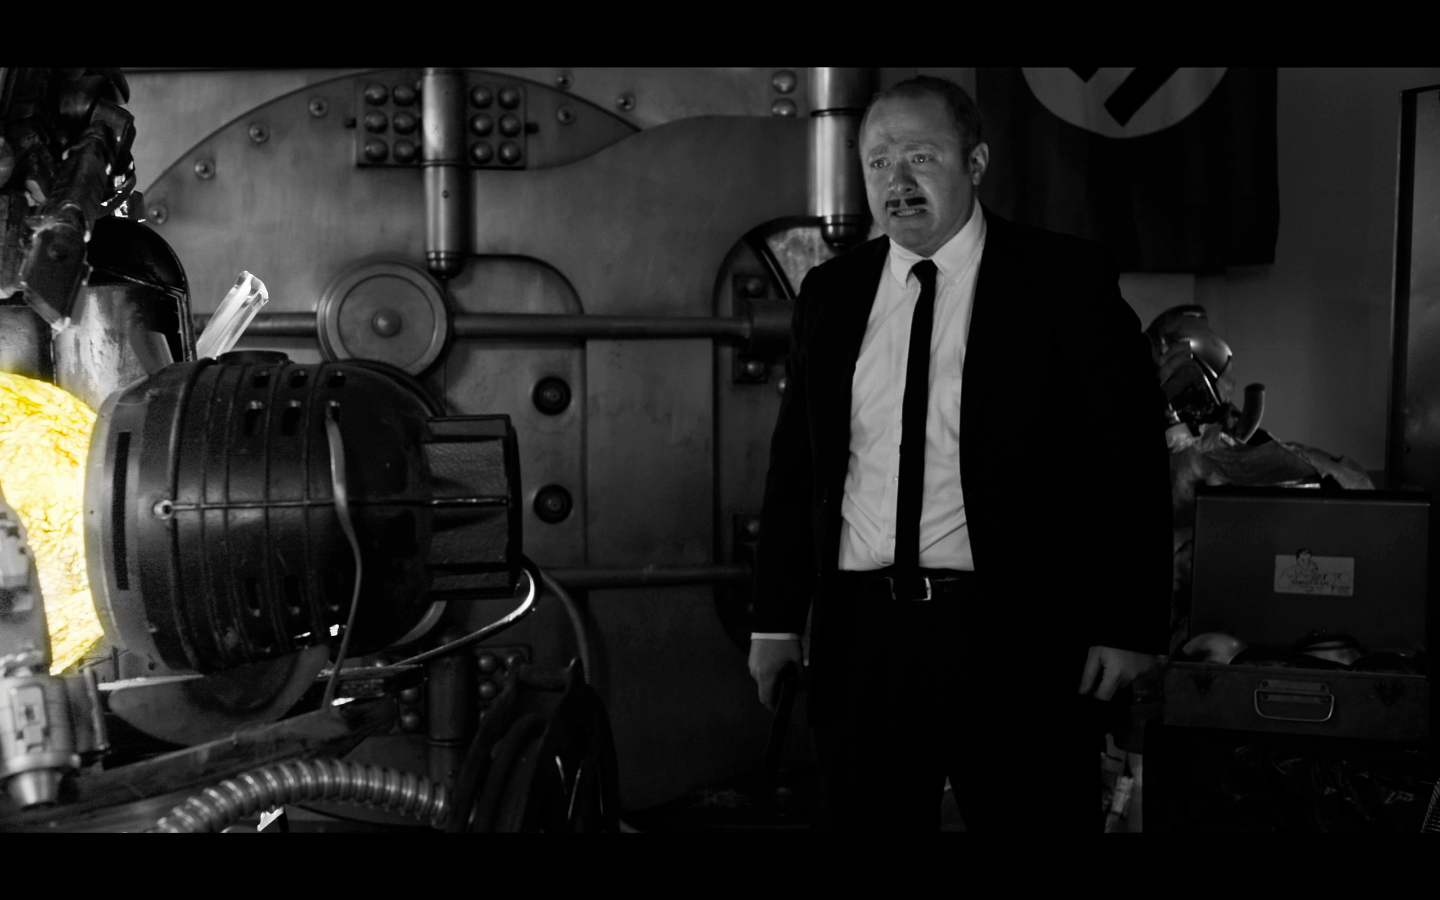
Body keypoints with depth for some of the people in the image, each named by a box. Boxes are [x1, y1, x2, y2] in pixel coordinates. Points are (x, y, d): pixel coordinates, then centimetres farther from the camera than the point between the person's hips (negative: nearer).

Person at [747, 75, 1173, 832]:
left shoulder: (1064, 280, -3)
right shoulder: (831, 293, 9)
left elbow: (1130, 457, -4)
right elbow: (795, 463, 10)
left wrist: (1129, 625, -9)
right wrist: (777, 618, 7)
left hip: (1014, 635, -3)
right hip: (859, 632, 4)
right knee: (861, 816, 11)